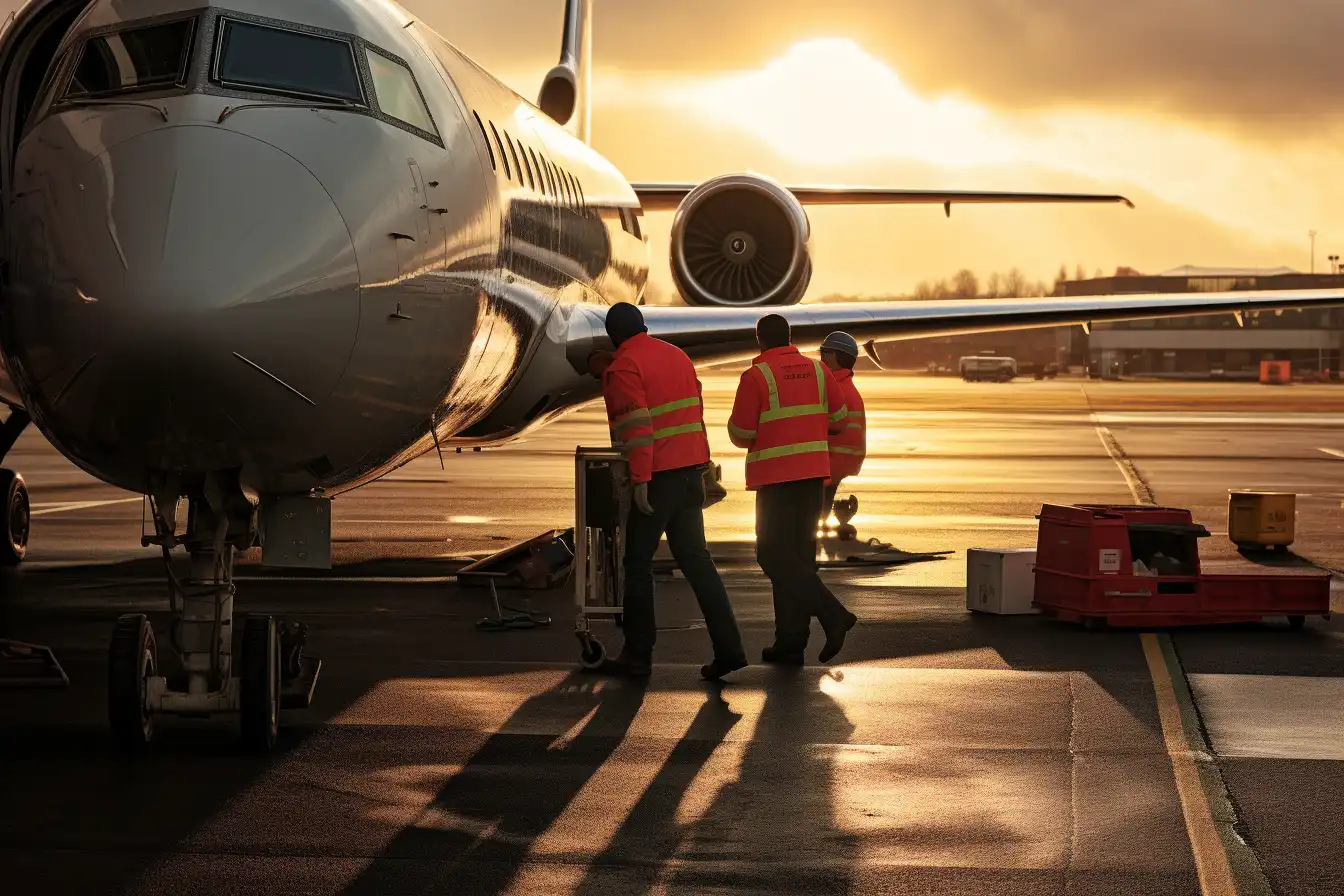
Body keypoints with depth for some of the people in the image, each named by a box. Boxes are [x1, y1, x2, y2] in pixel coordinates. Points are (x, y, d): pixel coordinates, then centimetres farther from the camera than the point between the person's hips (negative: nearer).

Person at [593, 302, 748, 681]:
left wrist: (640, 480, -22)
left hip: (658, 478, -7)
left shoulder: (623, 368, -11)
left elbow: (636, 426, -20)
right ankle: (728, 647, 3)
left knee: (638, 562, 4)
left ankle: (637, 654, 8)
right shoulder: (678, 355, 15)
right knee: (694, 557, 10)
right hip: (690, 470, 7)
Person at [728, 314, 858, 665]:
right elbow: (837, 419, 13)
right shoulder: (817, 370, 6)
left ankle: (832, 613, -18)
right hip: (814, 471, 6)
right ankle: (790, 642, 8)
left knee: (774, 554, -3)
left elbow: (741, 435, -9)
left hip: (776, 475, -6)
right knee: (798, 555, 9)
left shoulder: (755, 376, -10)